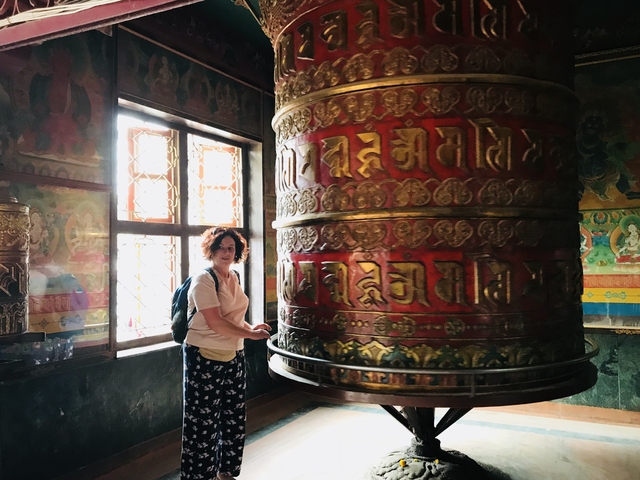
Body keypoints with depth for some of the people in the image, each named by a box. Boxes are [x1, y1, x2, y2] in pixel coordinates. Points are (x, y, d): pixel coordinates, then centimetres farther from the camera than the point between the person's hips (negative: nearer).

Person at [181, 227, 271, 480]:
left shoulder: (233, 277, 9)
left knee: (234, 417, 16)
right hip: (205, 357, -8)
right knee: (204, 420, 2)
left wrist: (251, 327, 0)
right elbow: (215, 322, -23)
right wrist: (250, 334, -17)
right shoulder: (204, 280, -15)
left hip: (233, 356, 8)